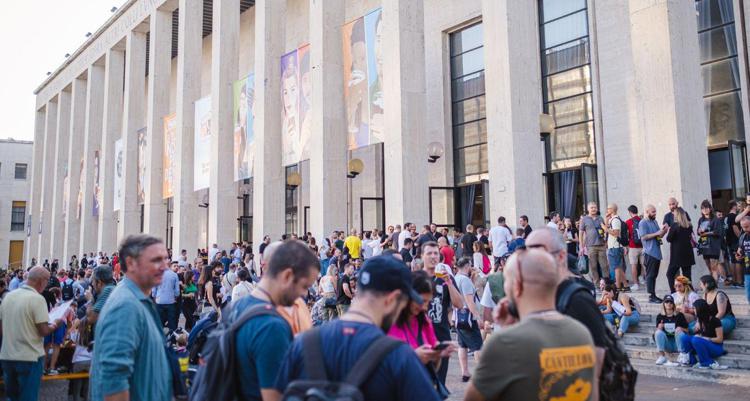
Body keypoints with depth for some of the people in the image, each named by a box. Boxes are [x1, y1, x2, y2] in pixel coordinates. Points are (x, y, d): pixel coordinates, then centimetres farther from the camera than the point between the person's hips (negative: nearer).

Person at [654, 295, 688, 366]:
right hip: (666, 344, 1)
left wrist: (681, 329, -18)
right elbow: (657, 330, 6)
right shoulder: (660, 316, 5)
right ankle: (662, 357, -25)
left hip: (677, 344, -1)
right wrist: (659, 328, -16)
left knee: (680, 332, -28)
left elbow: (686, 330, 3)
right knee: (659, 332, -25)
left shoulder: (679, 315, 1)